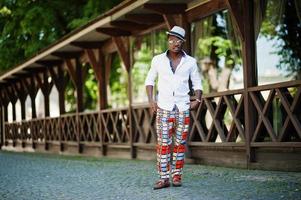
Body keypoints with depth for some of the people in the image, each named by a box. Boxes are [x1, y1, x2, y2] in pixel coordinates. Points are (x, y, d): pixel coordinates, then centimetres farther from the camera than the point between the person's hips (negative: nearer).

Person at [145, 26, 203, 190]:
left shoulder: (190, 62, 5)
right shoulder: (158, 60, 4)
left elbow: (197, 83, 13)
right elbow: (150, 80, 13)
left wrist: (198, 100, -3)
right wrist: (151, 100, 0)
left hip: (183, 107, 1)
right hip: (164, 107, -1)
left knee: (180, 143, 1)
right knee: (163, 143, -7)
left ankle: (177, 176, 8)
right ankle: (164, 178, -6)